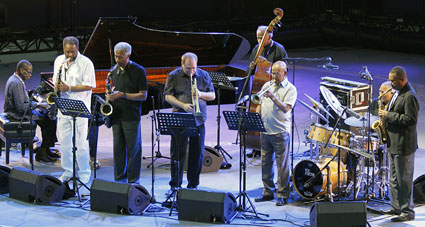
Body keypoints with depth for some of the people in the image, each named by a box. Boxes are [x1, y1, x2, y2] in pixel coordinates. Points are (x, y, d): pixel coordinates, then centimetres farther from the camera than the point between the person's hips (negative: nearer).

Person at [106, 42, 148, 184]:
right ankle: (119, 179, 17)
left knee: (133, 149, 0)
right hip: (116, 115, 6)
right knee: (118, 149, 9)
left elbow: (143, 96, -9)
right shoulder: (115, 70, 12)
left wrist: (123, 95, -17)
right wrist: (111, 96, 3)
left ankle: (133, 181, 5)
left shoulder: (138, 71, -6)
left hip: (131, 116, -6)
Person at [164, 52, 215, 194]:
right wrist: (183, 105, -16)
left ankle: (193, 184, 15)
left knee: (198, 153, 4)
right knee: (177, 153, -1)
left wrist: (201, 94, -10)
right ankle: (175, 185, 8)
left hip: (198, 119, 2)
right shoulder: (174, 76, 3)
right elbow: (168, 96, -1)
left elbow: (212, 96, 11)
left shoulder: (203, 75, 8)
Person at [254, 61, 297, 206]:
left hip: (280, 132, -6)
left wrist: (273, 97, -26)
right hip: (265, 131, 6)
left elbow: (286, 108, -16)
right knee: (266, 163, 11)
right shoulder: (267, 85, 14)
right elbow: (260, 105, 20)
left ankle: (282, 195, 3)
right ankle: (267, 192, 21)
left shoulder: (290, 89, -3)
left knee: (282, 165, -3)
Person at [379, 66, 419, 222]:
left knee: (404, 180, -4)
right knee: (394, 179, 17)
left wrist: (389, 115, -20)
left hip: (404, 145, -10)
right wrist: (386, 114, 9)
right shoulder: (398, 92, 13)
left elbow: (411, 119, -24)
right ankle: (396, 207, 27)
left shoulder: (409, 96, -19)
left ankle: (407, 212, 2)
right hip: (393, 143, 10)